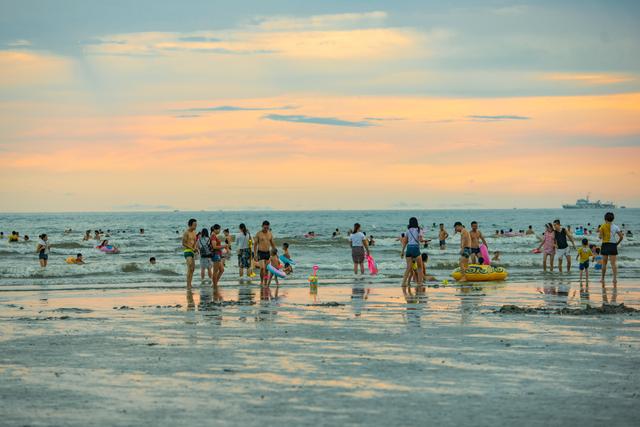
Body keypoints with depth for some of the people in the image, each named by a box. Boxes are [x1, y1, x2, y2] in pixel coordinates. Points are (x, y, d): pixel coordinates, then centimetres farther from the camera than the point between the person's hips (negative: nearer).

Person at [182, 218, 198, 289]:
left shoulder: (194, 232, 14)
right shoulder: (186, 232, -12)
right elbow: (183, 243, -15)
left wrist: (195, 248, 0)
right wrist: (192, 248, -18)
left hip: (192, 251, 9)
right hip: (187, 251, -9)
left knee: (192, 268, 10)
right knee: (190, 268, -19)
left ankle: (189, 285, 17)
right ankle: (188, 285, -22)